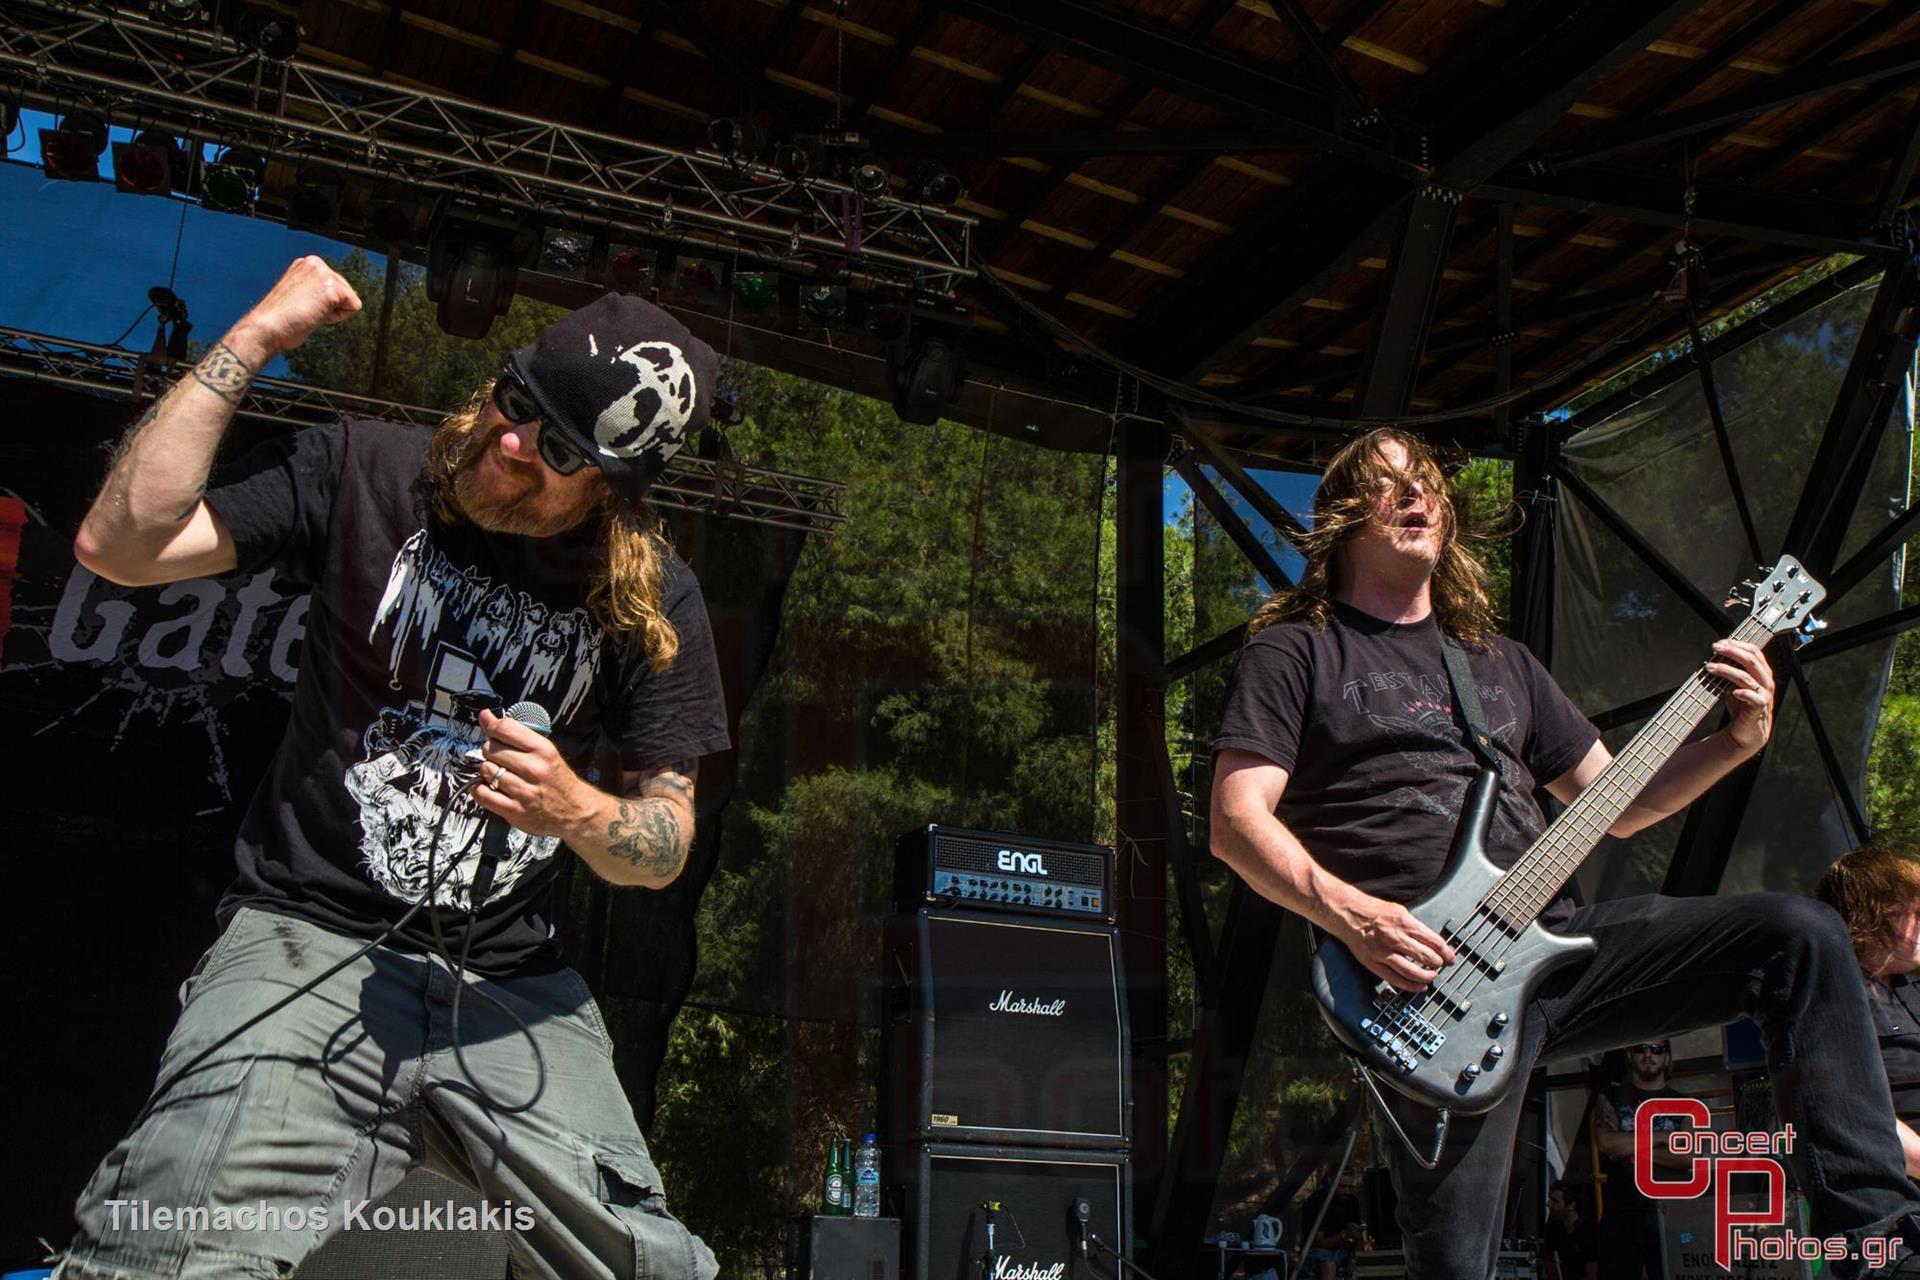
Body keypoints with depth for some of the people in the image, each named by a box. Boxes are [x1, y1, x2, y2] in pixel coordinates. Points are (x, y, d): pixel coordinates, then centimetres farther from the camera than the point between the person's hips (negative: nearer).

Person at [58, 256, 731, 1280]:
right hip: (312, 939, -2)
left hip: (512, 989, 3)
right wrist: (252, 341, -10)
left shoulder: (656, 602, 3)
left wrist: (577, 811, -16)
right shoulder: (363, 474, 1)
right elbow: (120, 544, -8)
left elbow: (667, 845, 7)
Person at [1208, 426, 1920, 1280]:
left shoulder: (1499, 662, 24)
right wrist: (1349, 914, -20)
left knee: (1800, 935, -7)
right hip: (1428, 970, -5)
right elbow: (1236, 820, -5)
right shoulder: (1294, 652, 6)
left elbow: (1615, 804, 24)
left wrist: (1734, 743, 8)